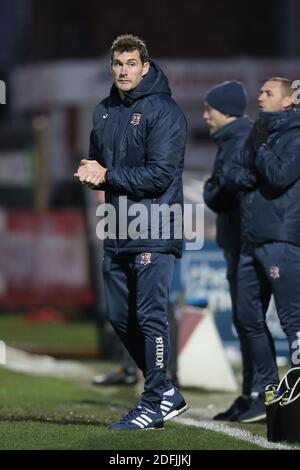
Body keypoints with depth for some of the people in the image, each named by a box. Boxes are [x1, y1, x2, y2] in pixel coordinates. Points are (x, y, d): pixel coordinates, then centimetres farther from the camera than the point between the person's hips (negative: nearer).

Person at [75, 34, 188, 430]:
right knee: (121, 318, 11)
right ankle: (166, 392, 24)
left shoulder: (164, 111, -10)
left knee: (150, 317, -6)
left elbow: (160, 174, -18)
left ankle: (154, 404, 1)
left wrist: (108, 175, -14)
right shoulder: (104, 112, 14)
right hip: (118, 233, 8)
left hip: (153, 233, -8)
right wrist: (89, 172, -2)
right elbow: (97, 161, 23)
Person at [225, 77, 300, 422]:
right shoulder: (260, 134, 19)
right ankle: (270, 391, 20)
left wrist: (261, 148, -5)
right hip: (252, 241, 9)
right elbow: (232, 176, 14)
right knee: (249, 318, 11)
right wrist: (245, 177, -7)